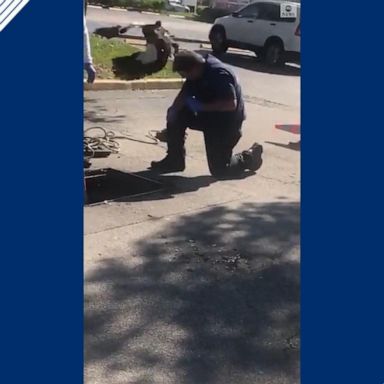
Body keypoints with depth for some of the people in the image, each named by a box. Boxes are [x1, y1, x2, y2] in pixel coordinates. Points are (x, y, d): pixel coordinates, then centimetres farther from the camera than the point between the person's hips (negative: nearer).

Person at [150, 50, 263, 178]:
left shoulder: (218, 73, -29)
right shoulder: (198, 71, -4)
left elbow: (231, 104, -35)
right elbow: (185, 93, -1)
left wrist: (201, 106, -31)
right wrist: (174, 110, -18)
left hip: (227, 122, -8)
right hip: (208, 116, 8)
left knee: (219, 170, -3)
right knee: (176, 115, -3)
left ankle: (250, 156, 21)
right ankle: (175, 160, 7)